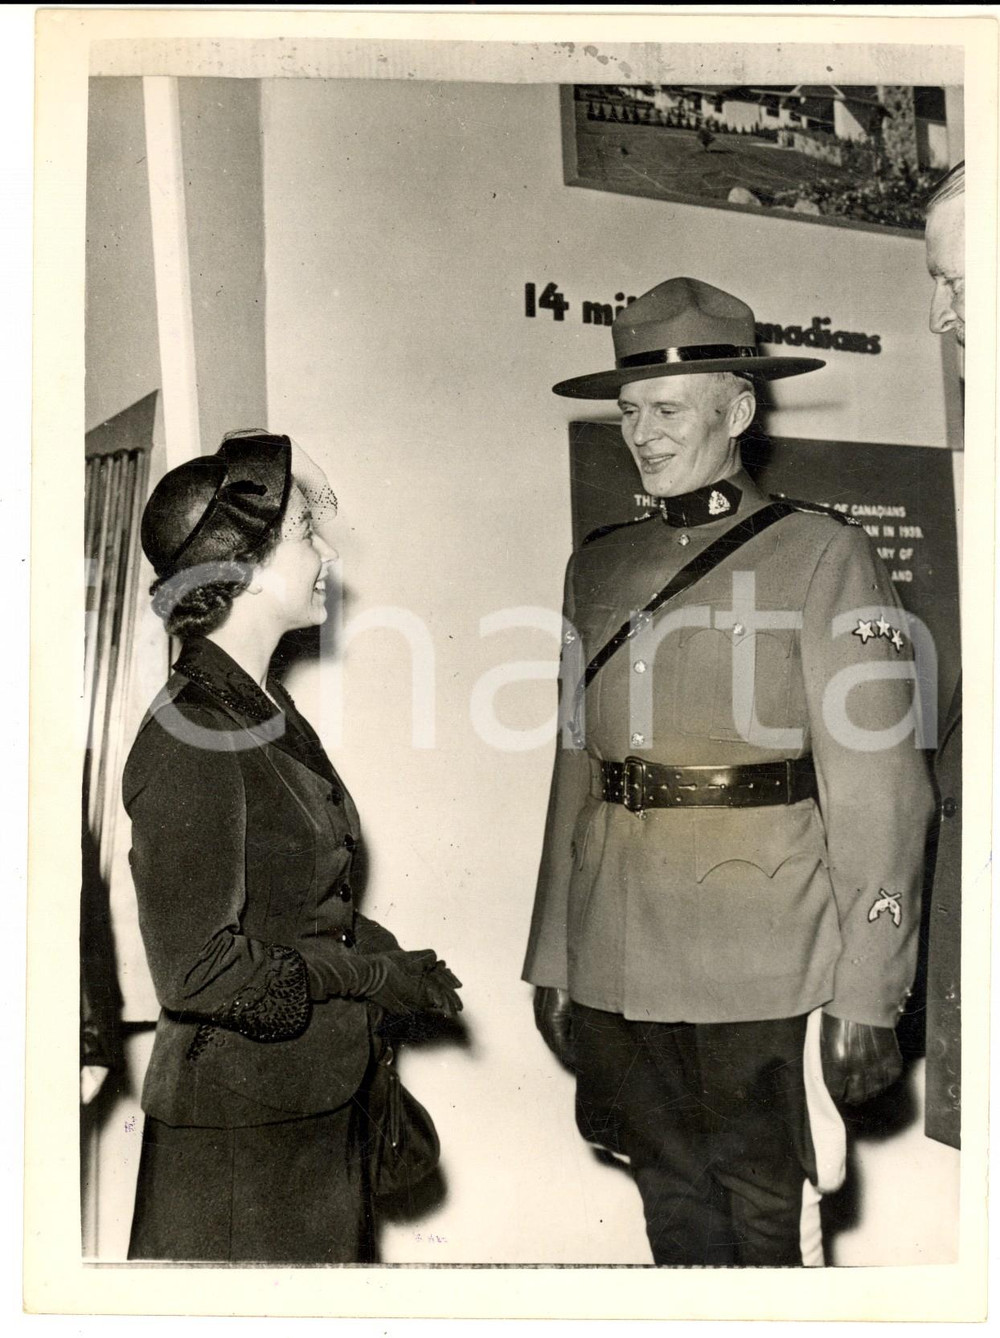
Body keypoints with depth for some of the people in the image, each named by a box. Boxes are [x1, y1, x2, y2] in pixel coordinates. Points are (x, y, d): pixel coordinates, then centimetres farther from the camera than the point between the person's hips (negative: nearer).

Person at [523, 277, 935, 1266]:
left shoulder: (822, 556, -4)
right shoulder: (598, 567, 11)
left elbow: (879, 795, -8)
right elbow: (575, 770, 12)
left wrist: (865, 993, -11)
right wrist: (551, 958, 11)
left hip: (763, 975, -4)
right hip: (619, 972, 5)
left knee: (767, 1228, 8)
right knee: (675, 1216, 17)